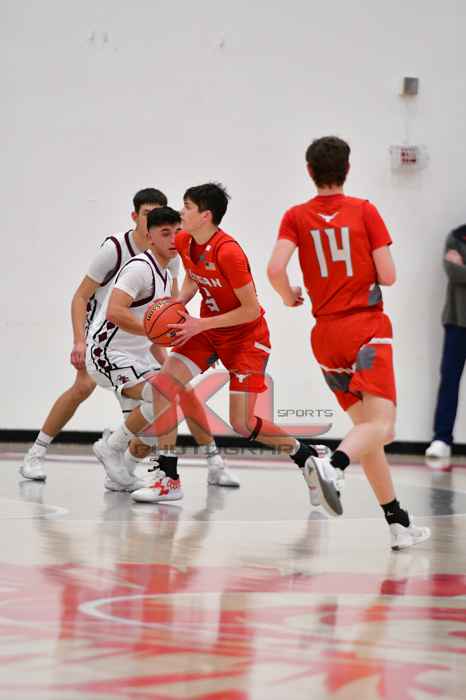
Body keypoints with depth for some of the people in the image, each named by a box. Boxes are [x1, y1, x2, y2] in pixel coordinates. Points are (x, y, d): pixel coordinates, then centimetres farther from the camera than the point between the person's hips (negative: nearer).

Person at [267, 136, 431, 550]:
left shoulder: (296, 217, 4)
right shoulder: (365, 211, 0)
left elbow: (275, 269, -10)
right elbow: (388, 276, -5)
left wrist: (289, 296, 10)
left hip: (326, 333, 4)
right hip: (368, 328, -4)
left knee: (366, 425, 12)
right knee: (381, 425, -16)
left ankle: (399, 524, 12)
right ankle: (334, 466, -47)